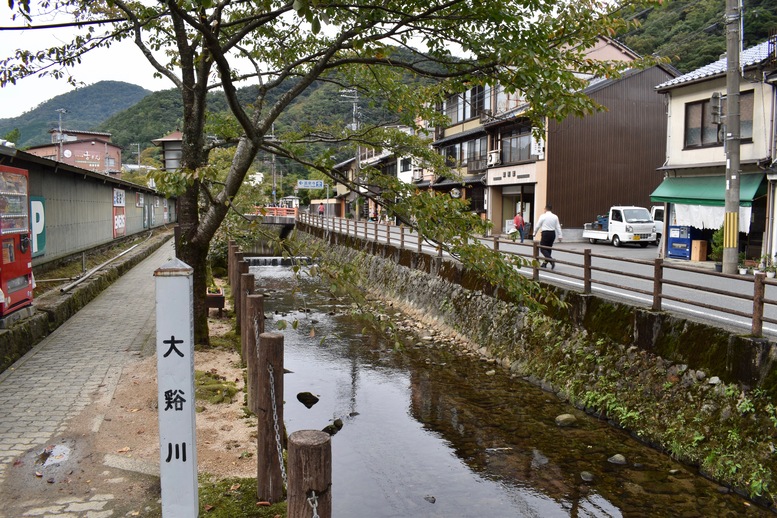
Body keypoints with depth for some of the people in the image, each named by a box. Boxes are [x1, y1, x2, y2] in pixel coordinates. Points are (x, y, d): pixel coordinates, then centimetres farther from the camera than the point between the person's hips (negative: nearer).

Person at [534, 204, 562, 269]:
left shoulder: (543, 216, -7)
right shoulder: (555, 217, 4)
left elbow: (538, 226, -1)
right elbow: (558, 227, 3)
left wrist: (534, 234, 13)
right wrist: (559, 236, 7)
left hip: (545, 233, -5)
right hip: (553, 233, 5)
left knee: (543, 249, -1)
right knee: (548, 248, 16)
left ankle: (551, 260, -21)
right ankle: (545, 263, 22)